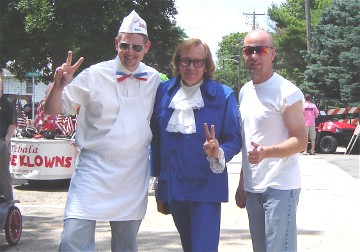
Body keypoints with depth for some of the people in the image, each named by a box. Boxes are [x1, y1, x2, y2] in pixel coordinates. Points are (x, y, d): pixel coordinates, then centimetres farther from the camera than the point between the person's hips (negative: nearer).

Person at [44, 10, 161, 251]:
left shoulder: (154, 79, 3)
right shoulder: (95, 75, -5)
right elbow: (53, 111, -4)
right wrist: (59, 85, -23)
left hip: (134, 176, 3)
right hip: (94, 171, -3)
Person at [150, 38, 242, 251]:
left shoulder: (223, 95, -3)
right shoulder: (164, 91, 6)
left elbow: (234, 139, -2)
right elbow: (156, 138, 12)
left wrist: (218, 153, -24)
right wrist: (158, 177, 12)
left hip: (205, 188, -4)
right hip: (173, 187, 4)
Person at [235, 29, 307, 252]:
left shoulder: (287, 92, -11)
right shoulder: (245, 92, 12)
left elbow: (301, 141, -13)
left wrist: (266, 152, -30)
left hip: (280, 187, -7)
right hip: (252, 189, 7)